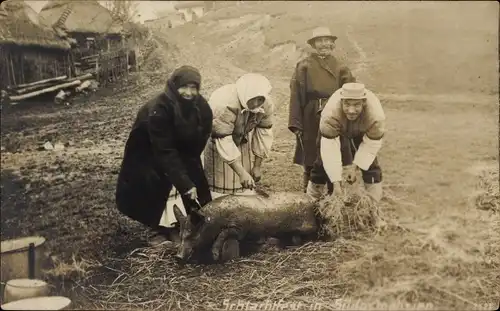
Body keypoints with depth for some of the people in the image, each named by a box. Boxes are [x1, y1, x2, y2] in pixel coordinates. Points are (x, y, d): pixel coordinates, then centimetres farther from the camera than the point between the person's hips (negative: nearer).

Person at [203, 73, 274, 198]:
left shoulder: (267, 105, -21)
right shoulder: (224, 104, -38)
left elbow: (264, 133, -9)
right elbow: (224, 141, -37)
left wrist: (257, 165, -6)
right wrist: (241, 172, -39)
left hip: (242, 141, 5)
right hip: (217, 141, -5)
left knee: (246, 187, 7)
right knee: (220, 184, -5)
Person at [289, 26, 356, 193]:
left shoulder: (340, 68, 8)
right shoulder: (304, 66, 0)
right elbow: (296, 96, -5)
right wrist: (295, 123, -11)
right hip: (311, 120, -2)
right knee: (311, 160, 3)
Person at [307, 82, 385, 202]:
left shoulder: (376, 116, -43)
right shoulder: (330, 114, -46)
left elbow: (371, 144, -25)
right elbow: (330, 149, -44)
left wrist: (355, 166, -26)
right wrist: (336, 182, -45)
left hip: (361, 131, 1)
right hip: (335, 127, 0)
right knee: (324, 153, -3)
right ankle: (315, 188, 21)